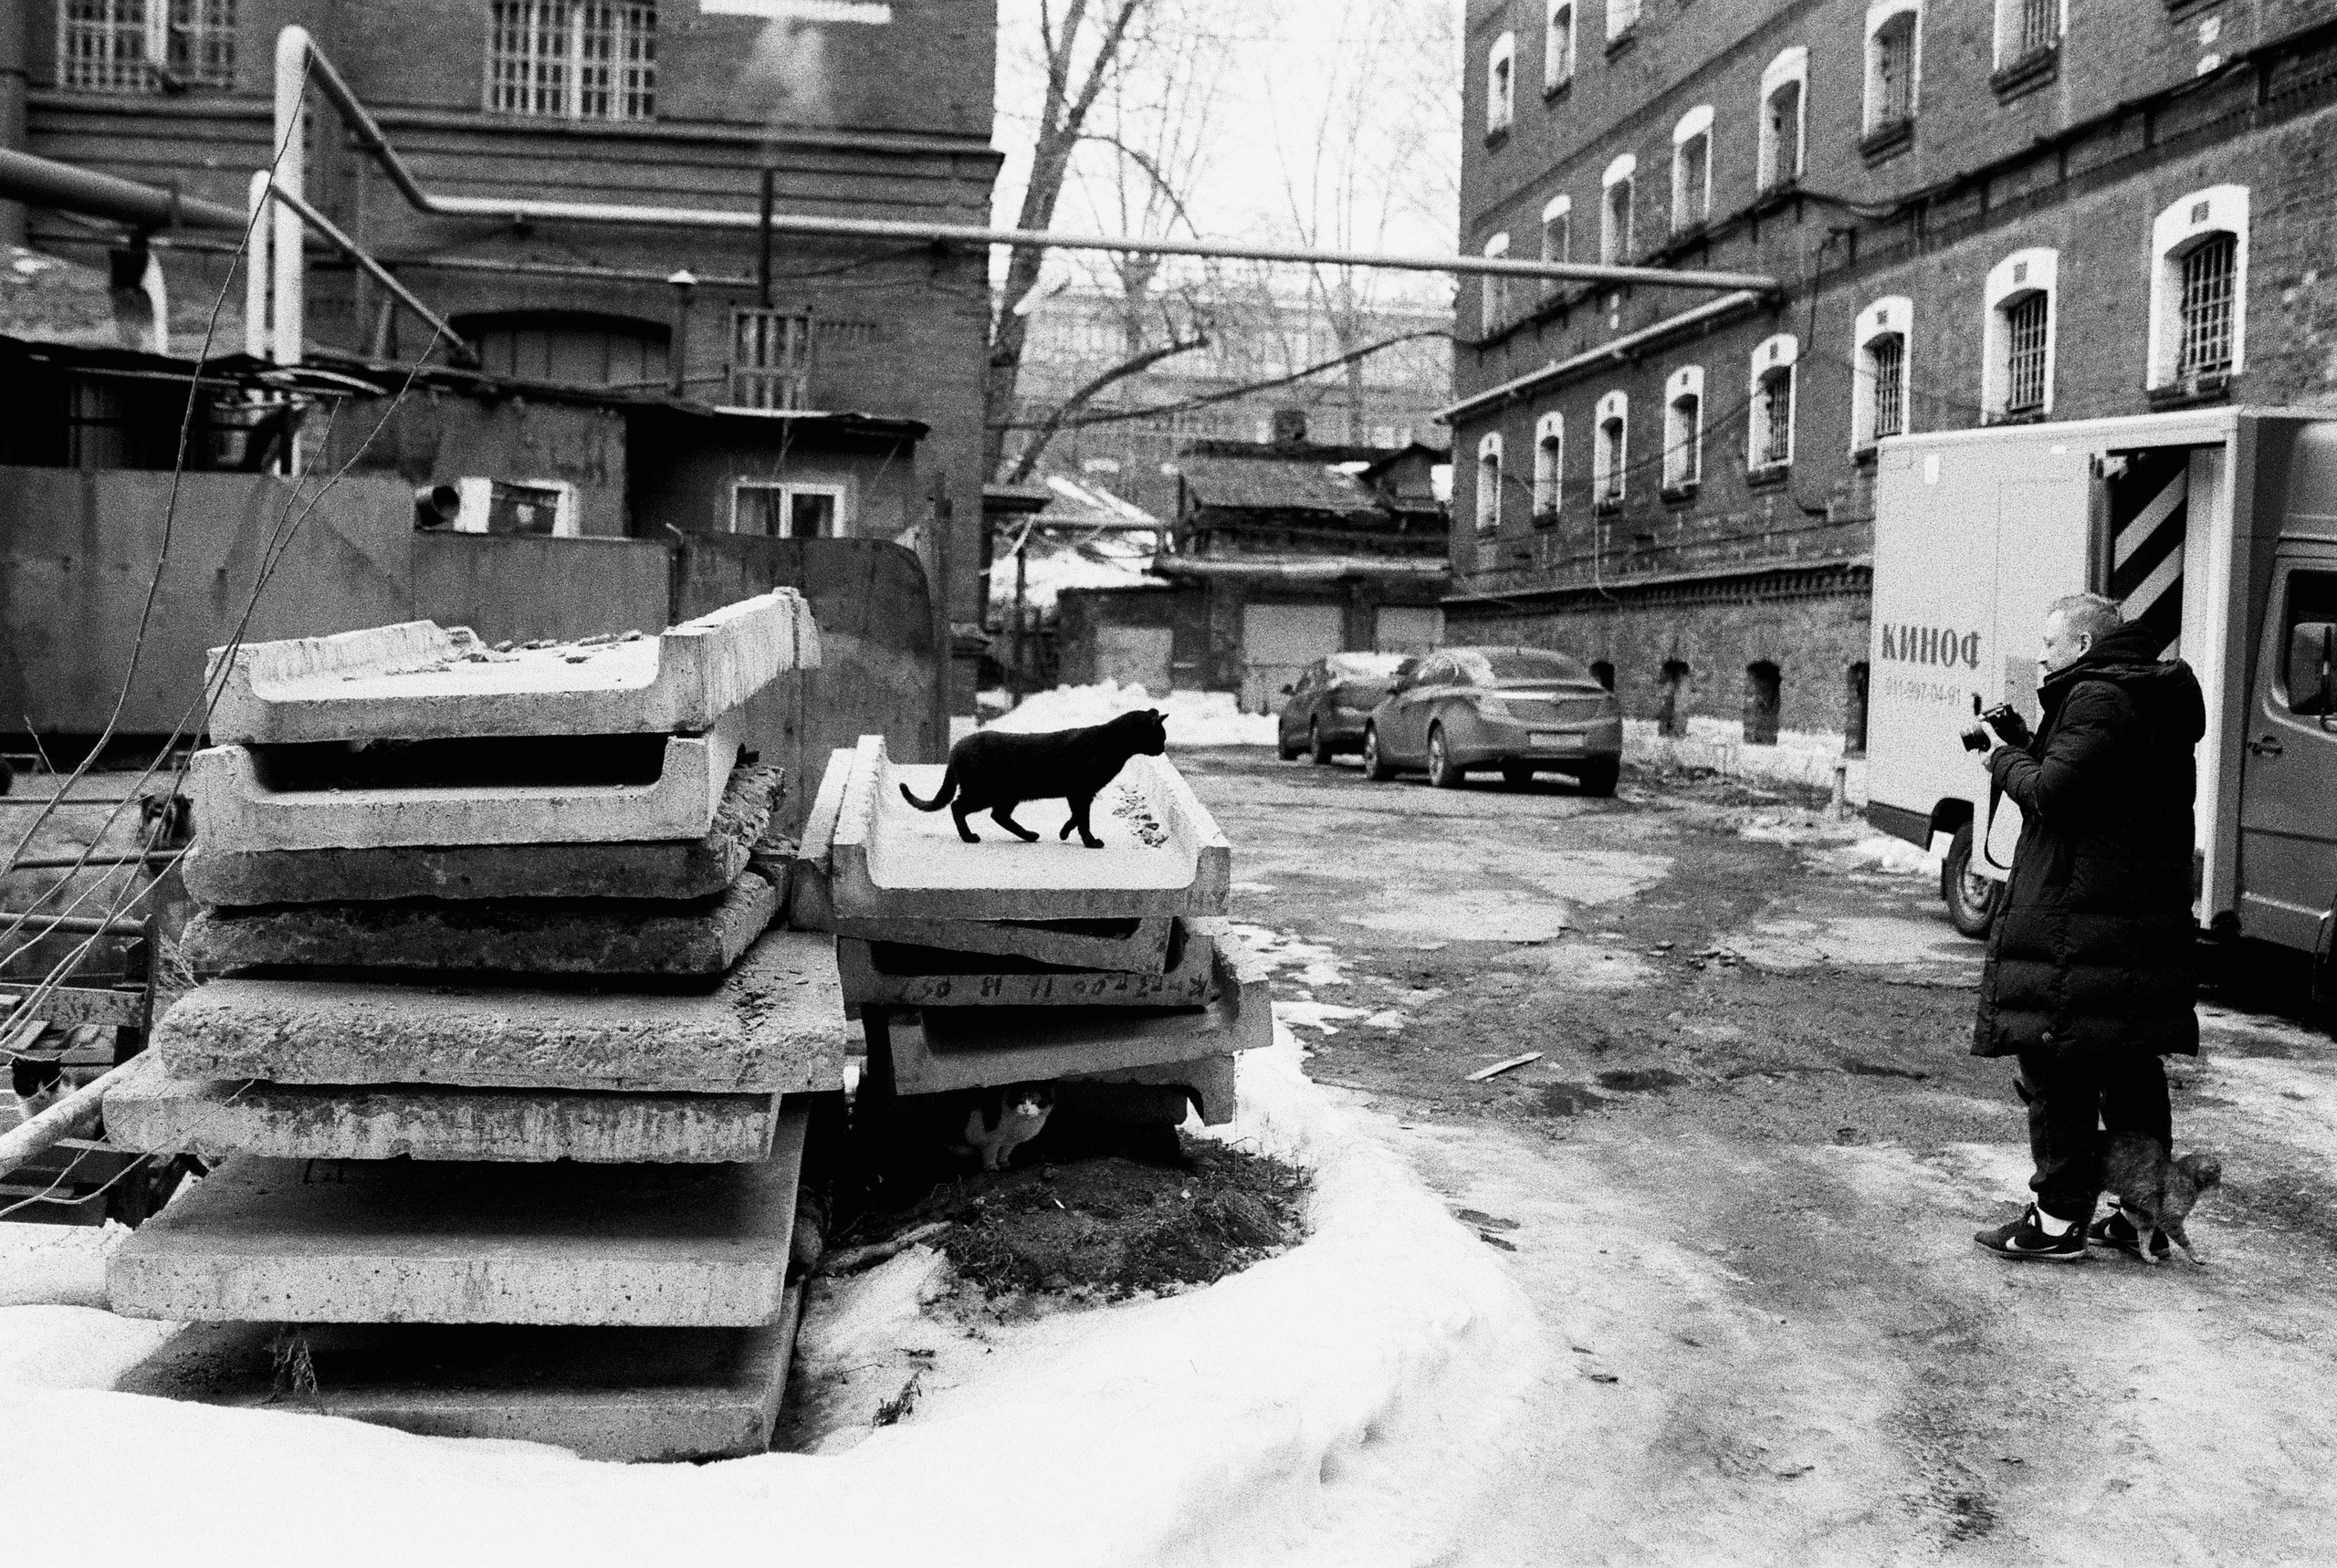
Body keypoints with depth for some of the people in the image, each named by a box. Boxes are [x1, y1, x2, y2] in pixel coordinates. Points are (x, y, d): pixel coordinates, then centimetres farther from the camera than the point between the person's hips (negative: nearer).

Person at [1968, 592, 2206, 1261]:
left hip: (2078, 920, -10)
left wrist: (2007, 761, -3)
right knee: (2131, 1067, 15)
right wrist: (2024, 743, 13)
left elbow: (2053, 794, -21)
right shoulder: (2153, 699, 19)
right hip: (2146, 923, 10)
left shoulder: (2095, 699, -13)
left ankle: (2060, 1217, -1)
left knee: (2055, 1063, -4)